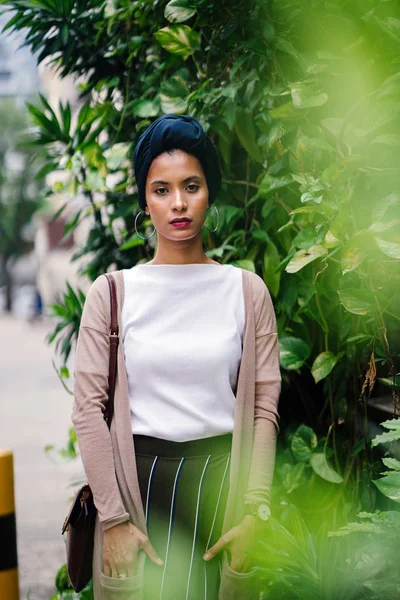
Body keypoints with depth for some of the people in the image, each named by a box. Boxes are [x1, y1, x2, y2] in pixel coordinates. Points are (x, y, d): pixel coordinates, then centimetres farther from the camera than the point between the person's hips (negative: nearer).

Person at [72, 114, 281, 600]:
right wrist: (113, 518, -10)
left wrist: (255, 513, -7)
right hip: (137, 477, -1)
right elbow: (88, 407, -5)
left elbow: (264, 408, 0)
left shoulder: (247, 291, 2)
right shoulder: (111, 294, -1)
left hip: (221, 474, 1)